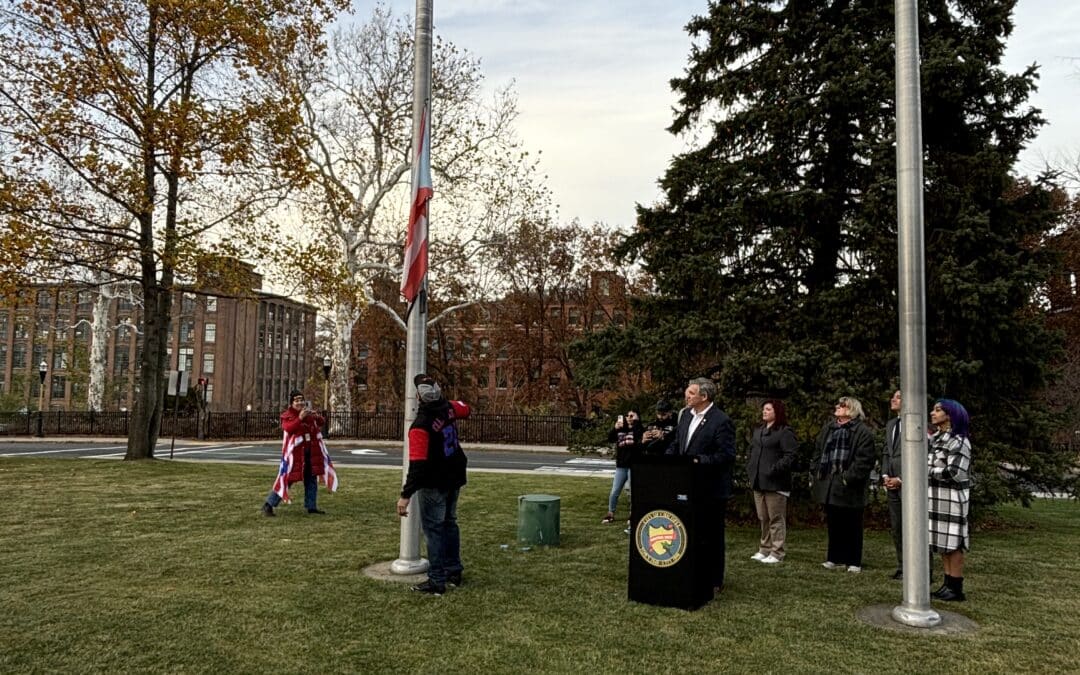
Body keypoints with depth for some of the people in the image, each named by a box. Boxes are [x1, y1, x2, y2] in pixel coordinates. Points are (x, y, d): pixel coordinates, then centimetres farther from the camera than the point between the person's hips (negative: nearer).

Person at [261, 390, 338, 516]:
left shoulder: (308, 412, 10)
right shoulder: (287, 415, -7)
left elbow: (322, 422, 8)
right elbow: (288, 428, -24)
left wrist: (317, 417, -13)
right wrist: (300, 418, -33)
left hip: (311, 452, 6)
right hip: (295, 452, -6)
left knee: (311, 479, 11)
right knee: (287, 478, -7)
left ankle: (311, 506, 22)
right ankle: (268, 504, 2)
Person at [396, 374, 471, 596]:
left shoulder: (420, 426, -27)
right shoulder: (449, 408, -7)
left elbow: (417, 465, -30)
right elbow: (465, 409, 19)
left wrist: (405, 495, -27)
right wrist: (442, 400, 29)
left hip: (434, 485, -7)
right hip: (454, 479, 7)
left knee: (433, 528, 2)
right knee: (449, 522, 20)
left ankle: (437, 581, 5)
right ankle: (454, 571, 30)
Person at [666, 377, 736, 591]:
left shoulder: (721, 421, -15)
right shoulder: (686, 414, 8)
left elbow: (727, 455, -19)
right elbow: (676, 444, 15)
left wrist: (701, 461, -25)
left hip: (712, 491, -7)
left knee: (712, 535, 6)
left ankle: (714, 581, 19)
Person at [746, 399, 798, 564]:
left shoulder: (785, 432, -9)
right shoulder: (758, 430, 15)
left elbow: (791, 455, -15)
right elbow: (752, 451, 25)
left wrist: (775, 469, -20)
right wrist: (750, 468, 12)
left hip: (775, 483, -8)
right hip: (758, 482, 8)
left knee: (776, 519, -1)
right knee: (763, 518, 15)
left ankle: (776, 552, 6)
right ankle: (764, 549, 24)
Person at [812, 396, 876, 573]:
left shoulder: (862, 432, -8)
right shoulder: (828, 428, 13)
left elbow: (864, 460, -15)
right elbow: (819, 451, 18)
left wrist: (849, 477, -18)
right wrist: (819, 473, 9)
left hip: (849, 488, -6)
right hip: (829, 486, 6)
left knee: (852, 527, 4)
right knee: (833, 525, 13)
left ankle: (854, 562, 14)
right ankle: (836, 559, 23)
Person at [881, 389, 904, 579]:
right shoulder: (890, 423, 16)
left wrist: (901, 479, -13)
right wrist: (885, 475, 6)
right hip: (892, 483, 8)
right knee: (896, 527, 12)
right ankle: (902, 566, 21)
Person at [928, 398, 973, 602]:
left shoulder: (958, 441, -13)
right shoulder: (934, 438, 13)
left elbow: (954, 473, -19)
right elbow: (925, 463, 16)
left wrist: (928, 471, -10)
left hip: (951, 499, -8)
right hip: (936, 497, 8)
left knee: (952, 543, -1)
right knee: (942, 542, 12)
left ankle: (957, 589, 7)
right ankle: (948, 584, 20)